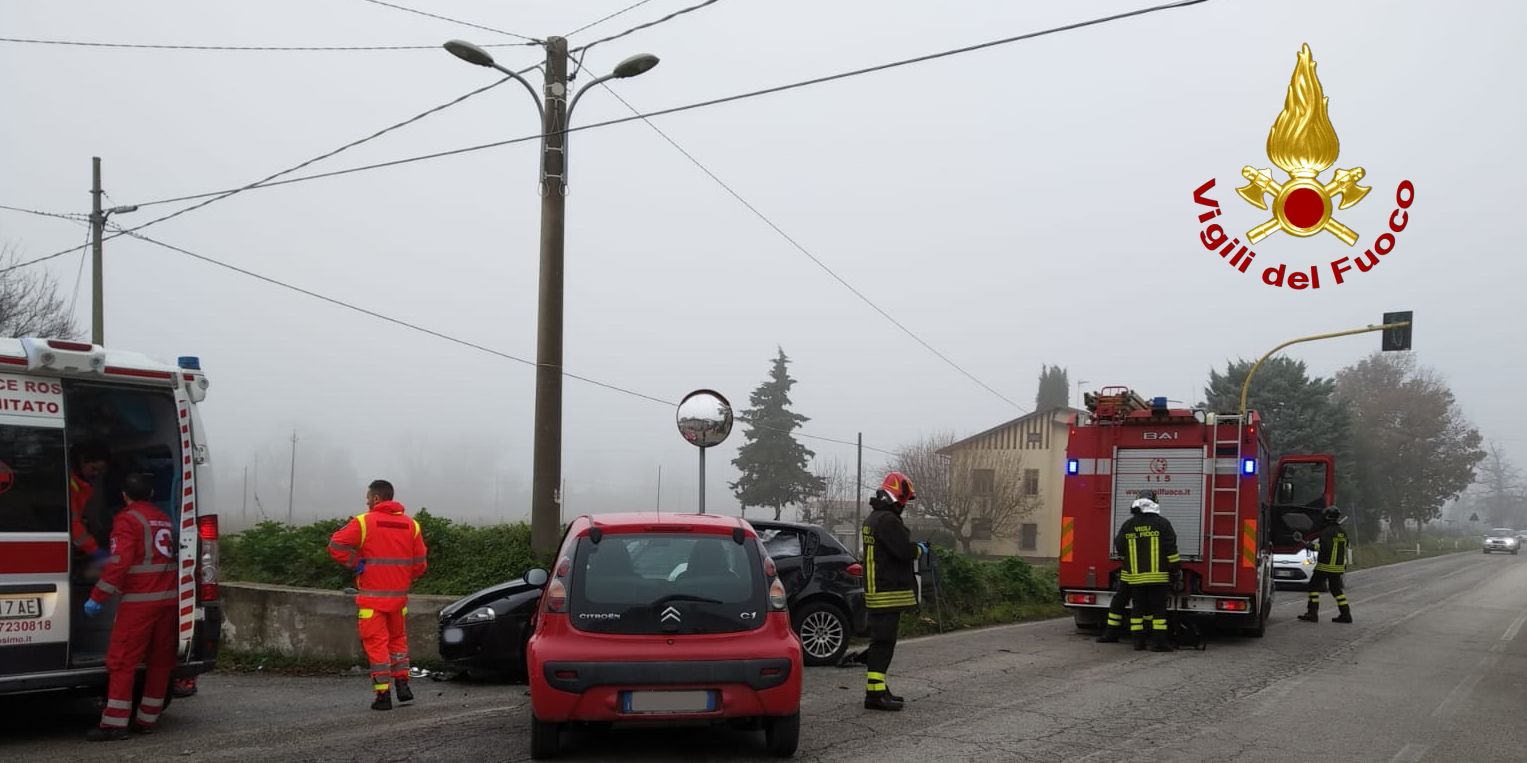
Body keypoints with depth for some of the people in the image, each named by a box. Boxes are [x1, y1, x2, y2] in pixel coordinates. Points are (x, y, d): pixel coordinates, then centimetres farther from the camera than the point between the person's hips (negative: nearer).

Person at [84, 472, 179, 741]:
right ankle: (147, 719, 18)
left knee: (122, 661, -4)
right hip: (168, 598, 7)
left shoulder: (128, 520, -5)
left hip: (139, 600, -7)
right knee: (160, 659, 11)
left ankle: (114, 723, -7)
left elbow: (119, 562, -15)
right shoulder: (164, 520, 18)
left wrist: (98, 597, -14)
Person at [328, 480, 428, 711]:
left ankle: (383, 694, -1)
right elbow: (420, 564, 6)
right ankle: (402, 684, 16)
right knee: (397, 638, 21)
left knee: (376, 643, 0)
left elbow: (336, 546, -12)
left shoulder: (364, 522, -7)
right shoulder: (411, 525, 6)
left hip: (372, 596, -4)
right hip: (399, 595, 4)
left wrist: (355, 563, -3)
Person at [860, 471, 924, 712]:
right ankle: (875, 693, -12)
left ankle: (877, 689, 21)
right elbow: (904, 550, -23)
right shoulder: (888, 520, -18)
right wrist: (920, 549, -3)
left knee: (881, 640, 15)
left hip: (877, 591, 11)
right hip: (888, 592, -11)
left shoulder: (873, 518, 18)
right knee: (883, 641, -10)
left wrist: (914, 548, 16)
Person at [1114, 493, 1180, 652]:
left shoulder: (1128, 526, 5)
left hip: (1135, 575, 3)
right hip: (1157, 575, -3)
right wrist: (1176, 566, 4)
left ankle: (1138, 640, 9)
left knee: (1138, 608, 9)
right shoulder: (1162, 523, -4)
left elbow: (1119, 547, 13)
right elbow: (1170, 548, -6)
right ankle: (1159, 641, -5)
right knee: (1158, 608, 0)